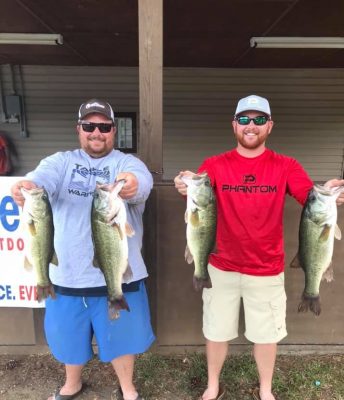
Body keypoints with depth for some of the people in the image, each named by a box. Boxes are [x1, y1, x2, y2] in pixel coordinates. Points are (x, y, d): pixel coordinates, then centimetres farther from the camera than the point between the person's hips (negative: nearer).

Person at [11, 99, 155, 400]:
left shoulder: (127, 162, -3)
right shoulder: (61, 161, 4)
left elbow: (142, 180, -26)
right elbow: (44, 176, -18)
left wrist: (133, 184, -51)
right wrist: (28, 184, -42)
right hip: (67, 270, 3)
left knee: (121, 331, 14)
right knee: (69, 332, 21)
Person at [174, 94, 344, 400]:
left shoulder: (285, 166, -4)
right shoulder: (215, 165, -6)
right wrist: (188, 186, -45)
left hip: (267, 269, 1)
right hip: (222, 267, 0)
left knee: (267, 333, 18)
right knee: (217, 331, 17)